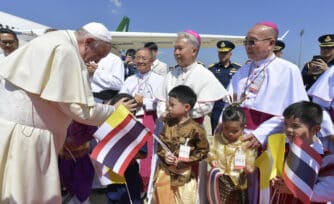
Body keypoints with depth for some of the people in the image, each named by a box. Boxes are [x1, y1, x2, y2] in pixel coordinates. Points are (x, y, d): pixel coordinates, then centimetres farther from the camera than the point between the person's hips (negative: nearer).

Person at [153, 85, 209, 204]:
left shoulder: (195, 128, -16)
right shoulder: (168, 124, -2)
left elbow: (203, 151, -10)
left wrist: (186, 160, -17)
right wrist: (164, 155, -13)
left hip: (184, 173, -4)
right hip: (165, 170, 4)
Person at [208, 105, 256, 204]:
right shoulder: (217, 138, -6)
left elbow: (251, 160, -10)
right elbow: (212, 152, 0)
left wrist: (249, 167, -30)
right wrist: (212, 161, -19)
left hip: (238, 181, -1)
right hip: (220, 180, 1)